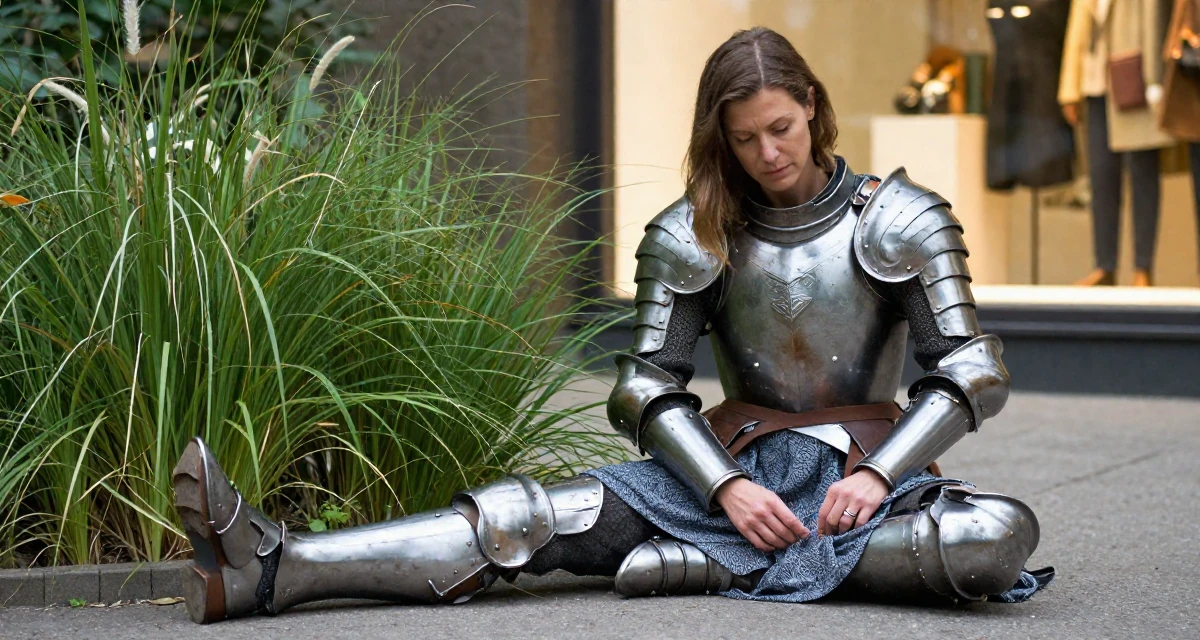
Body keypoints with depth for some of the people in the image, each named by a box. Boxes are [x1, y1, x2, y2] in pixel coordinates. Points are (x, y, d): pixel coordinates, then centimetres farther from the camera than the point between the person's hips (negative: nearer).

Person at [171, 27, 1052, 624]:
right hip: (735, 468, 1)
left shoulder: (901, 223, 0)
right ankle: (273, 568, -33)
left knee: (1005, 535, -33)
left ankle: (712, 568, -30)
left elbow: (973, 373, -3)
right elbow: (647, 388, 0)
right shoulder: (692, 238, 4)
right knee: (538, 513, -19)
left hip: (866, 473, -1)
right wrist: (727, 489, -16)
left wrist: (877, 473, -17)